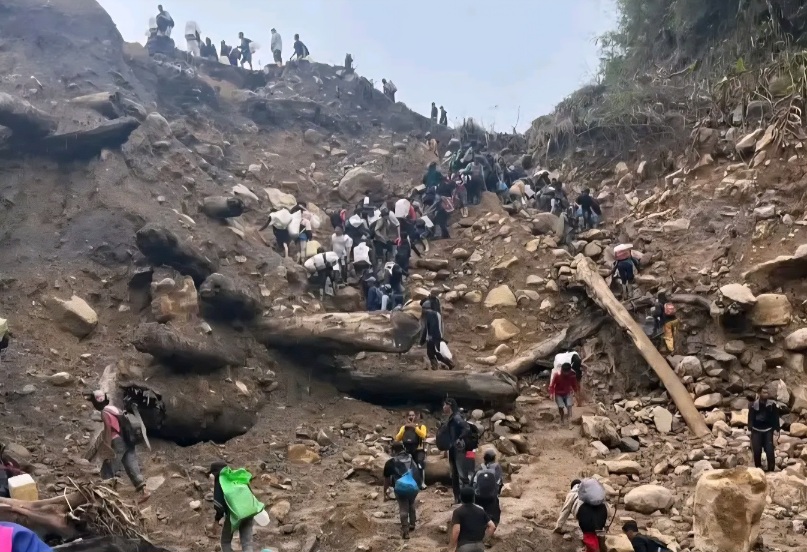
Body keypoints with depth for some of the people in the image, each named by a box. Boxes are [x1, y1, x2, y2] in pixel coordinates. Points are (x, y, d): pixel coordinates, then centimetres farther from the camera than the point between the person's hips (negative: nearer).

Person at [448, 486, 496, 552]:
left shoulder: (458, 511, -6)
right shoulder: (481, 510, 10)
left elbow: (456, 530, -17)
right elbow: (492, 526, 5)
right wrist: (483, 538, 14)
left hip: (464, 546, -5)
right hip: (479, 545, 5)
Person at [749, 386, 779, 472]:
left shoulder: (772, 404, -5)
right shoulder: (754, 405, -6)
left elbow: (775, 417, -1)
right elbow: (750, 417, -2)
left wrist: (776, 429, -9)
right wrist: (750, 429, -11)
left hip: (768, 431, 0)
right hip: (756, 431, 0)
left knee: (770, 450, -10)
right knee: (757, 450, -2)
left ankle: (771, 469, -2)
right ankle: (758, 468, 13)